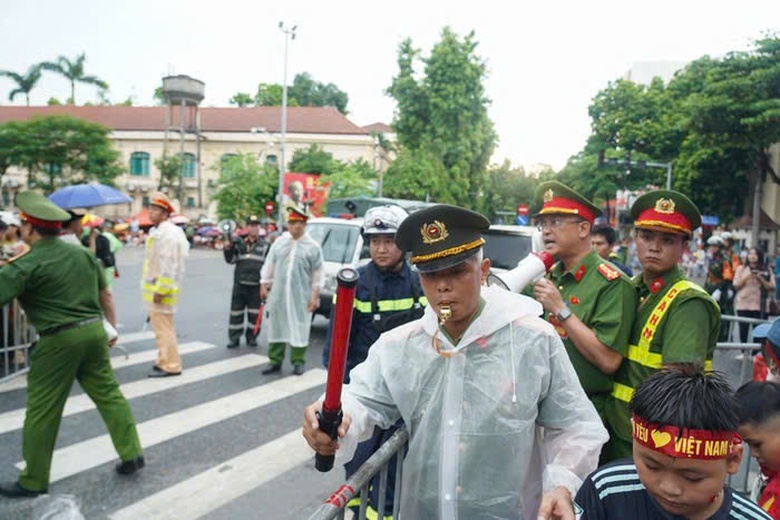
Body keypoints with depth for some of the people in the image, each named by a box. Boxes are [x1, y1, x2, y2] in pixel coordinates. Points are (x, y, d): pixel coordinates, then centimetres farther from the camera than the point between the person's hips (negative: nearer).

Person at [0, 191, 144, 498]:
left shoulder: (25, 266, -10)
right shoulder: (82, 253, 9)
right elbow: (105, 294, 15)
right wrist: (111, 325, 24)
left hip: (59, 340, -6)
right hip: (94, 331, 6)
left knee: (41, 410, 8)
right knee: (109, 394, 14)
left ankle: (33, 481, 21)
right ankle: (131, 454, 18)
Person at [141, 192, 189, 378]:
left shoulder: (169, 233, -17)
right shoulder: (156, 231, 16)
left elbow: (169, 265, -23)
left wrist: (160, 289, -23)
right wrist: (154, 287, 20)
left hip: (162, 288, -11)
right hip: (154, 286, 11)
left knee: (163, 327, -7)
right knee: (162, 326, 18)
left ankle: (170, 365, 1)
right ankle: (164, 361, 28)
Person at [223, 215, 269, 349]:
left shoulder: (265, 245, 8)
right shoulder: (239, 243, 10)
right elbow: (230, 260, 9)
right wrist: (227, 248, -10)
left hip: (256, 285, 0)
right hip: (239, 284, 1)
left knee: (255, 313, 5)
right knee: (236, 312, 2)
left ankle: (251, 337, 18)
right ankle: (234, 338, 11)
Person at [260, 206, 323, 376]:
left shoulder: (313, 247, -2)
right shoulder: (279, 242, 7)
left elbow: (317, 274, -1)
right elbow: (269, 265, 12)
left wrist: (315, 296, -4)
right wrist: (264, 284, 9)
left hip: (301, 296, -3)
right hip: (278, 293, 3)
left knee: (299, 327, 3)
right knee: (276, 325, 9)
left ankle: (298, 361, 17)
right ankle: (275, 360, 20)